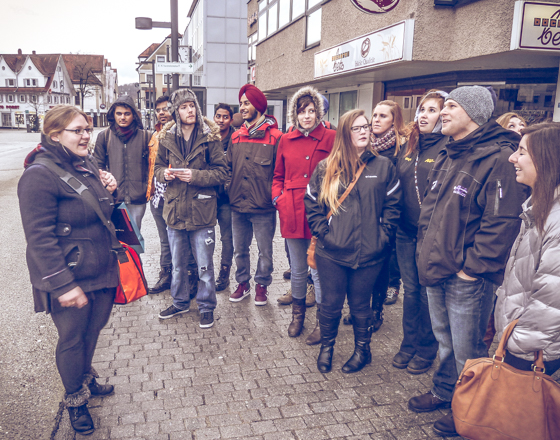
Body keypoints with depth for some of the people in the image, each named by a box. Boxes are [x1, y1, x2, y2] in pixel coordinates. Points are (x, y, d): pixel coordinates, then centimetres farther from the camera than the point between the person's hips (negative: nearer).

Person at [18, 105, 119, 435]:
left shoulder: (88, 163, 6)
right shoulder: (40, 175, -19)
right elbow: (39, 237, -21)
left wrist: (108, 190, -2)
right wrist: (64, 285, -22)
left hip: (101, 270, 7)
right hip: (70, 278, -7)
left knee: (94, 329, 21)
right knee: (72, 339, 11)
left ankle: (87, 377, 47)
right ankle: (75, 399, 34)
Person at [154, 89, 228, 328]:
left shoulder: (210, 137, -6)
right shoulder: (167, 138, 4)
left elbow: (222, 172, -8)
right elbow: (158, 167, 15)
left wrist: (195, 176, -21)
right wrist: (165, 173, -8)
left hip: (201, 210, -4)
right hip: (175, 210, 4)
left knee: (205, 266, 7)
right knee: (178, 264, 19)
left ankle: (206, 306, 25)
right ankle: (180, 302, 39)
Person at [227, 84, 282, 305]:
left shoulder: (274, 136, -7)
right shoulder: (236, 136, 9)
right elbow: (229, 168, 14)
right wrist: (229, 193, 4)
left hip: (263, 208, -5)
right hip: (238, 206, 5)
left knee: (264, 250, 9)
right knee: (240, 249, 16)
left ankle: (262, 285, 27)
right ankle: (243, 283, 34)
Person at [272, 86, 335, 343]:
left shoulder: (331, 138, -1)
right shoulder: (286, 141, 10)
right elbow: (278, 175, 19)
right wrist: (277, 197, 4)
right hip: (292, 213, 3)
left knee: (319, 271, 3)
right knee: (298, 270, 15)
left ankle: (322, 322, 20)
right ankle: (297, 315, 34)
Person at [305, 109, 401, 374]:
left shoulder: (383, 166, 2)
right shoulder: (325, 168, 3)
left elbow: (392, 205, 3)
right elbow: (311, 203, 5)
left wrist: (382, 235, -5)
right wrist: (323, 232, -5)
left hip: (369, 254, 0)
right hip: (331, 253, 0)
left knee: (360, 304, 14)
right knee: (330, 304, 11)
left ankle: (362, 349, 35)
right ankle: (326, 346, 35)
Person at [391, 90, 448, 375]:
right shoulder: (408, 147, 11)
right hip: (406, 233, 5)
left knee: (427, 292, 7)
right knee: (410, 290, 14)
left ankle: (426, 349, 25)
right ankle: (409, 344, 29)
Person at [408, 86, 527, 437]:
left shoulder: (498, 159, -17)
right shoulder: (447, 158, 11)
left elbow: (502, 222, -22)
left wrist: (473, 267, -19)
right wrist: (425, 251, 11)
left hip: (466, 278, -8)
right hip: (436, 270, 8)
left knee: (467, 350, 8)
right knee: (445, 341, 24)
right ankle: (444, 392, 43)